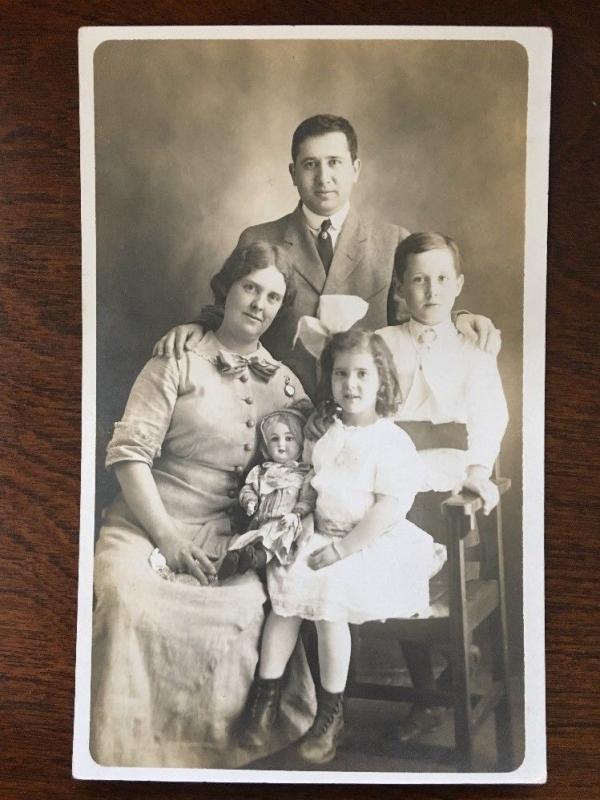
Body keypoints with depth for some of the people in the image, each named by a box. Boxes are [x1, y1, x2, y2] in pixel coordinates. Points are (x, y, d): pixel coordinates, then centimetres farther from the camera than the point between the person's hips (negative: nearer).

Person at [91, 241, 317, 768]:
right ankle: (124, 746, -11)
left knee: (249, 607, -27)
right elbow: (129, 451, -5)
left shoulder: (283, 383, 14)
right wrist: (167, 538, -13)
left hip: (225, 538, 3)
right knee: (128, 598, -32)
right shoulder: (180, 360, 2)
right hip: (145, 525, -2)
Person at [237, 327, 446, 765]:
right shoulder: (323, 433, 8)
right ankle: (266, 696, -4)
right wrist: (309, 536, -3)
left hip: (373, 545, -5)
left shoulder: (393, 441, -9)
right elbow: (307, 489, 15)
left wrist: (337, 551, -20)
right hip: (325, 536, 5)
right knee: (285, 586, -17)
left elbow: (390, 510, -17)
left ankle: (331, 713, -6)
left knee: (327, 593, -25)